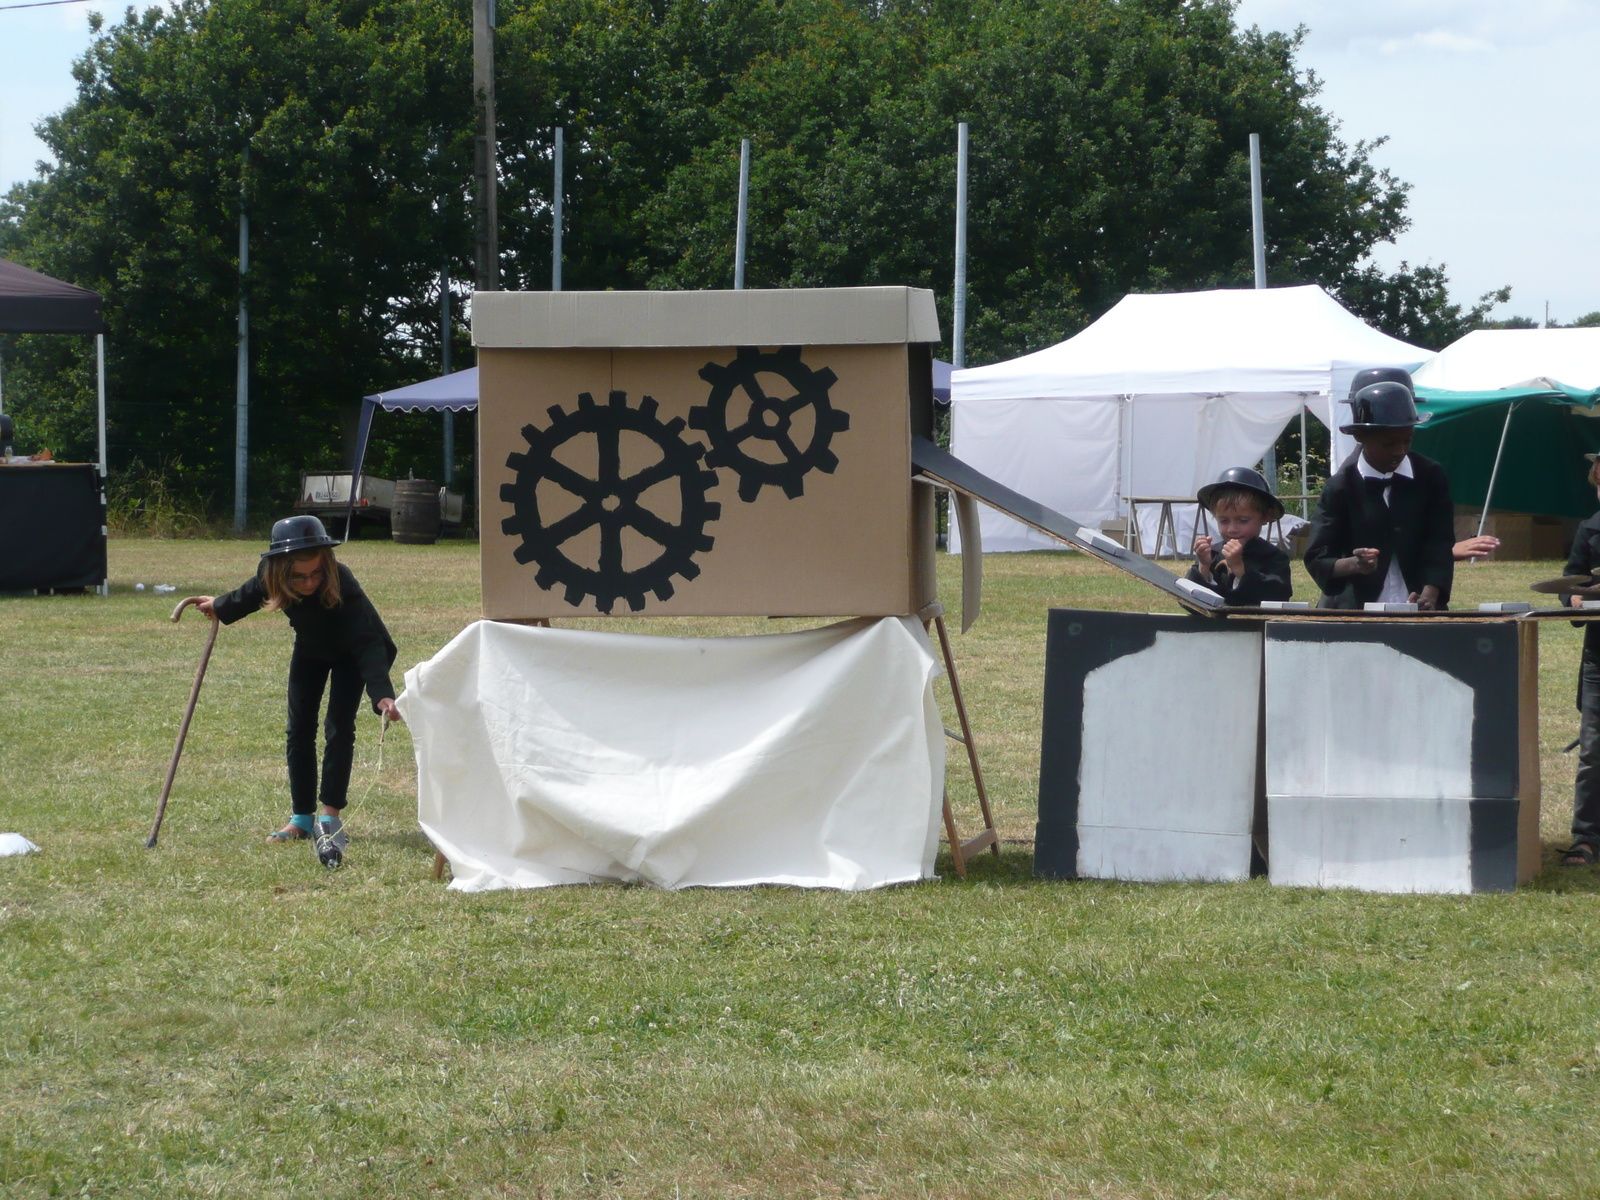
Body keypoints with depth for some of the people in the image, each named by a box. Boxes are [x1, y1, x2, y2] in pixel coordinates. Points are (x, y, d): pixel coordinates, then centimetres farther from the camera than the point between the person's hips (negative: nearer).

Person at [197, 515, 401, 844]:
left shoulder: (341, 586, -44)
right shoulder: (269, 574, -30)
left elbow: (368, 642, -49)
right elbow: (251, 593, -4)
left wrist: (383, 694, -63)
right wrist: (220, 607, 17)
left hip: (350, 653, -4)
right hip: (310, 649, 4)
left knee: (339, 727, -13)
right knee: (299, 730, 1)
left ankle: (331, 815, -6)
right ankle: (302, 818, 8)